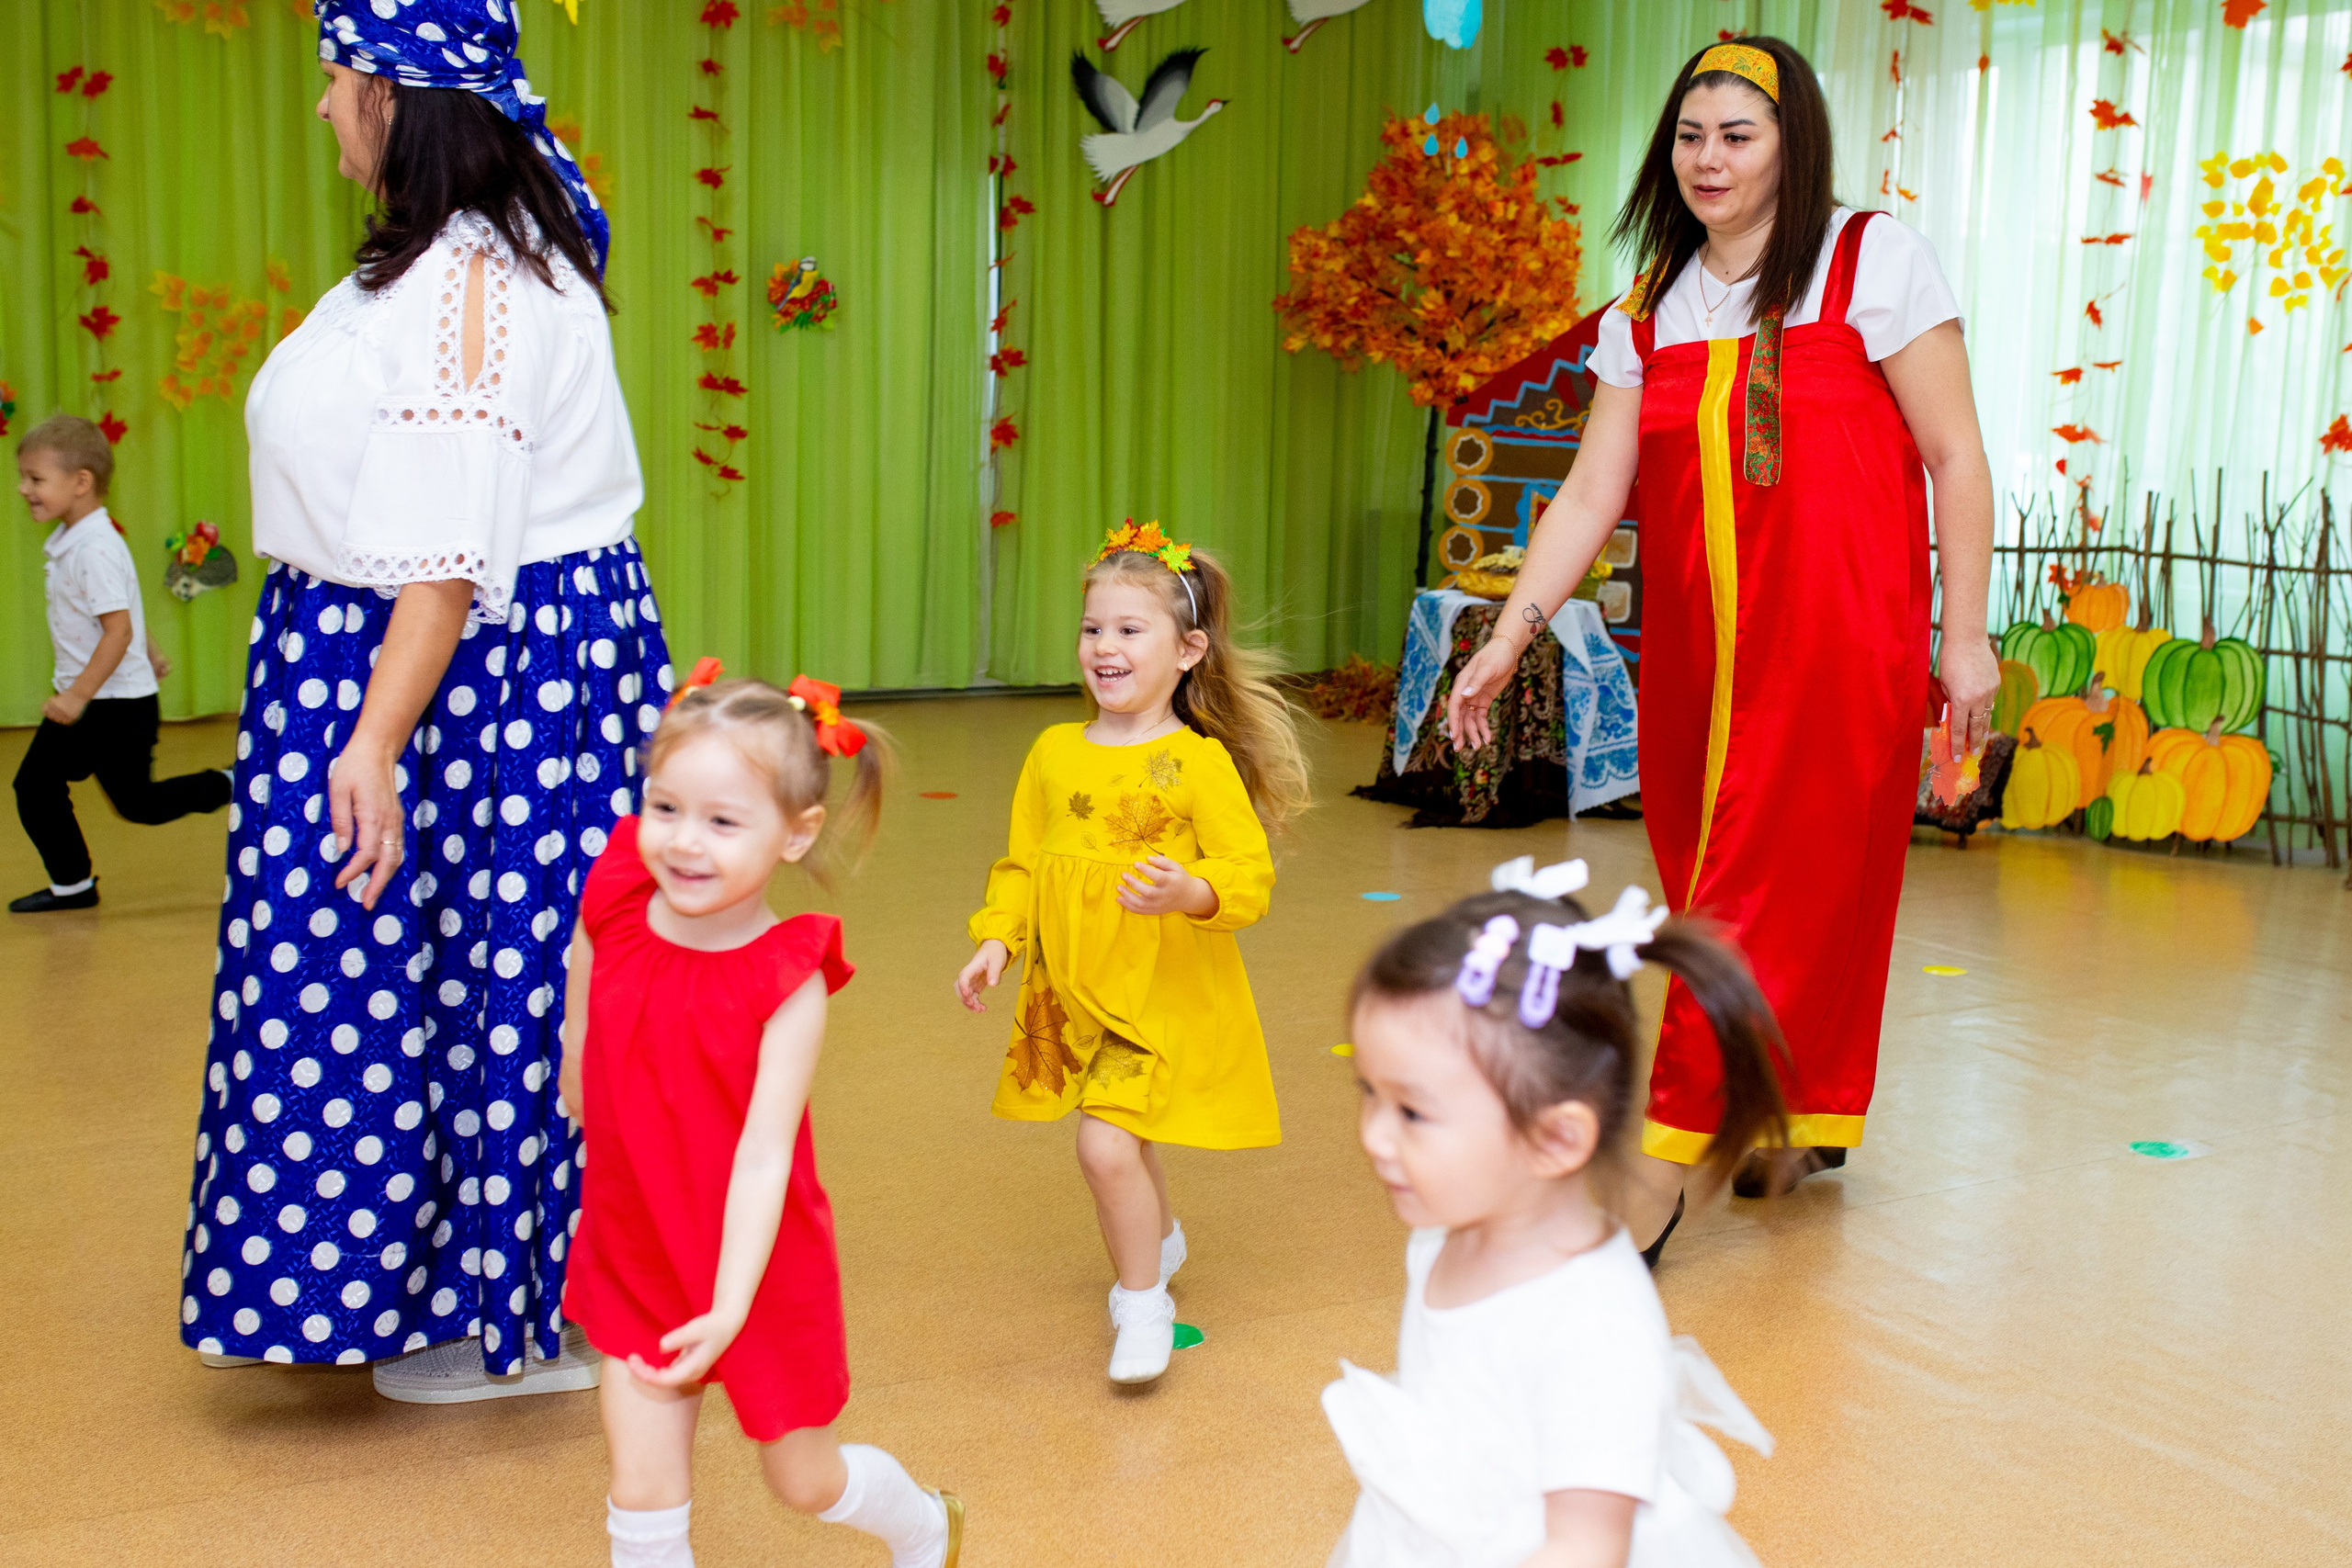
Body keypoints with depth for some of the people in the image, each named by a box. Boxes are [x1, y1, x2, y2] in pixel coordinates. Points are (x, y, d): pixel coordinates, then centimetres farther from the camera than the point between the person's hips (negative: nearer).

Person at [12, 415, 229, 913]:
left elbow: (119, 629, -27)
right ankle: (71, 885, 20)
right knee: (34, 788, 8)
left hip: (118, 706, -9)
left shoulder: (96, 550, -22)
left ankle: (231, 787, 19)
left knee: (138, 804, 2)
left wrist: (79, 694, -26)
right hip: (79, 701, 9)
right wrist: (147, 655, 33)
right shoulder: (66, 543, 8)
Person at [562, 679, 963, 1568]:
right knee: (642, 1494, 4)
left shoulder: (790, 985, -24)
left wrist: (730, 1308, -33)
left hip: (756, 1271, -3)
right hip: (633, 1259, 3)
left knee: (805, 1478, 17)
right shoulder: (613, 913, -12)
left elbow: (764, 1155, -27)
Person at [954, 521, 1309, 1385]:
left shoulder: (1199, 762, -13)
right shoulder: (1054, 752, 3)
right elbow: (1023, 862, 11)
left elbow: (1251, 873, -14)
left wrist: (1191, 892, -32)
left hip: (1163, 995, -6)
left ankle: (1143, 1302, 8)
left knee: (1106, 1142, -15)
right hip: (1071, 991, 6)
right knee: (1120, 1132, 21)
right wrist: (996, 939, -1)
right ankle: (1160, 1239, 52)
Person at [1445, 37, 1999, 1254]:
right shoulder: (1648, 311, 10)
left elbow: (1956, 458, -3)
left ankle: (1663, 1161, 1)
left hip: (1835, 644, -4)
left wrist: (1965, 638, -6)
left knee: (1768, 891, -3)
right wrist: (1511, 631, -5)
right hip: (1694, 652, 5)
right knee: (1715, 884, 9)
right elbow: (1591, 493, 5)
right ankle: (1798, 1122, 27)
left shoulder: (1873, 261, -2)